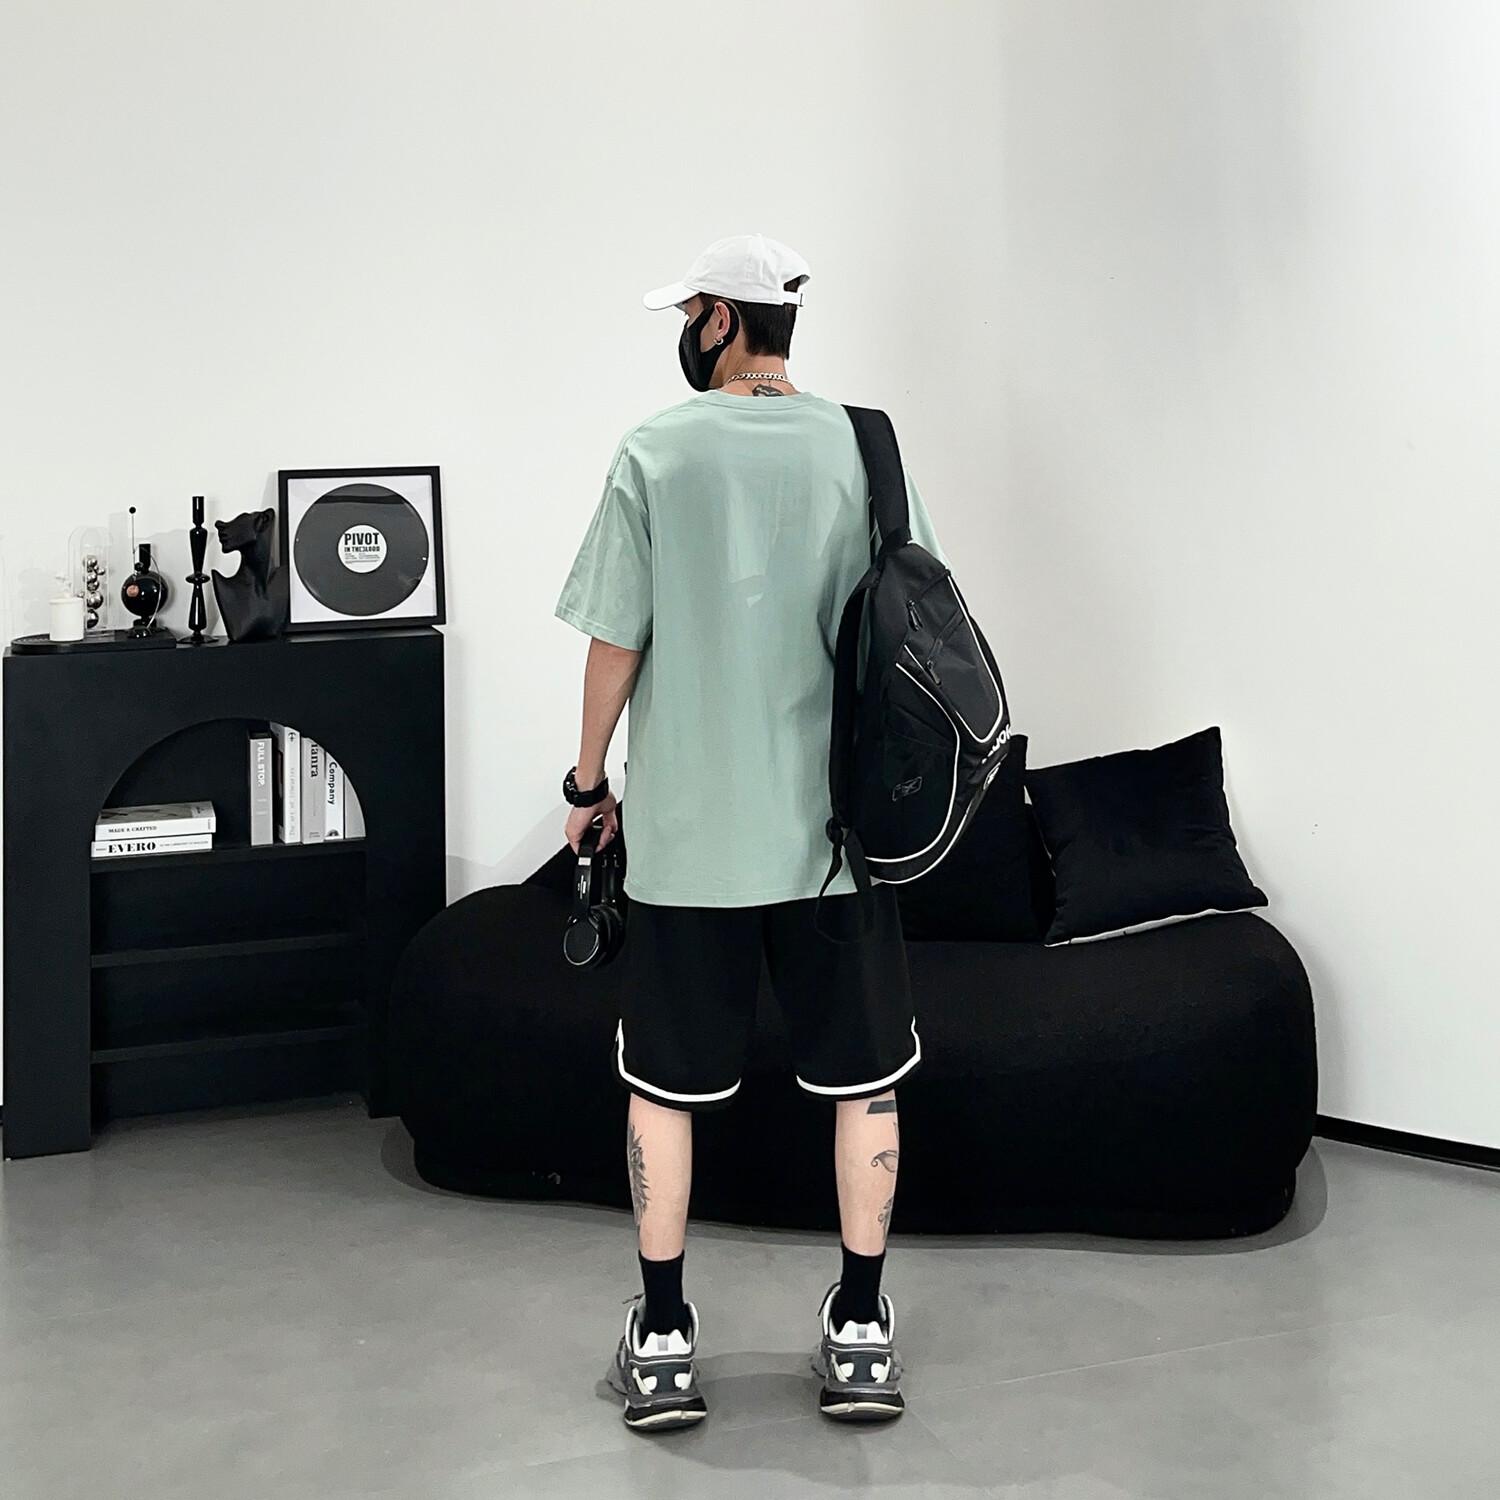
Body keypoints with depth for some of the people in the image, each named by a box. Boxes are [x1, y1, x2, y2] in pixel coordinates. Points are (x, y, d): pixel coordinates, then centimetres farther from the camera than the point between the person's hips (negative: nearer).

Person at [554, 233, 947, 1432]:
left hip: (690, 833, -1)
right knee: (864, 1075, 12)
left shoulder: (657, 456, -6)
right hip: (837, 822, 2)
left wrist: (589, 778, 9)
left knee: (665, 1082, 11)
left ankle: (663, 1344, 15)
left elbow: (616, 644, -5)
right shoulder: (864, 449, -1)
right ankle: (862, 1334, 16)